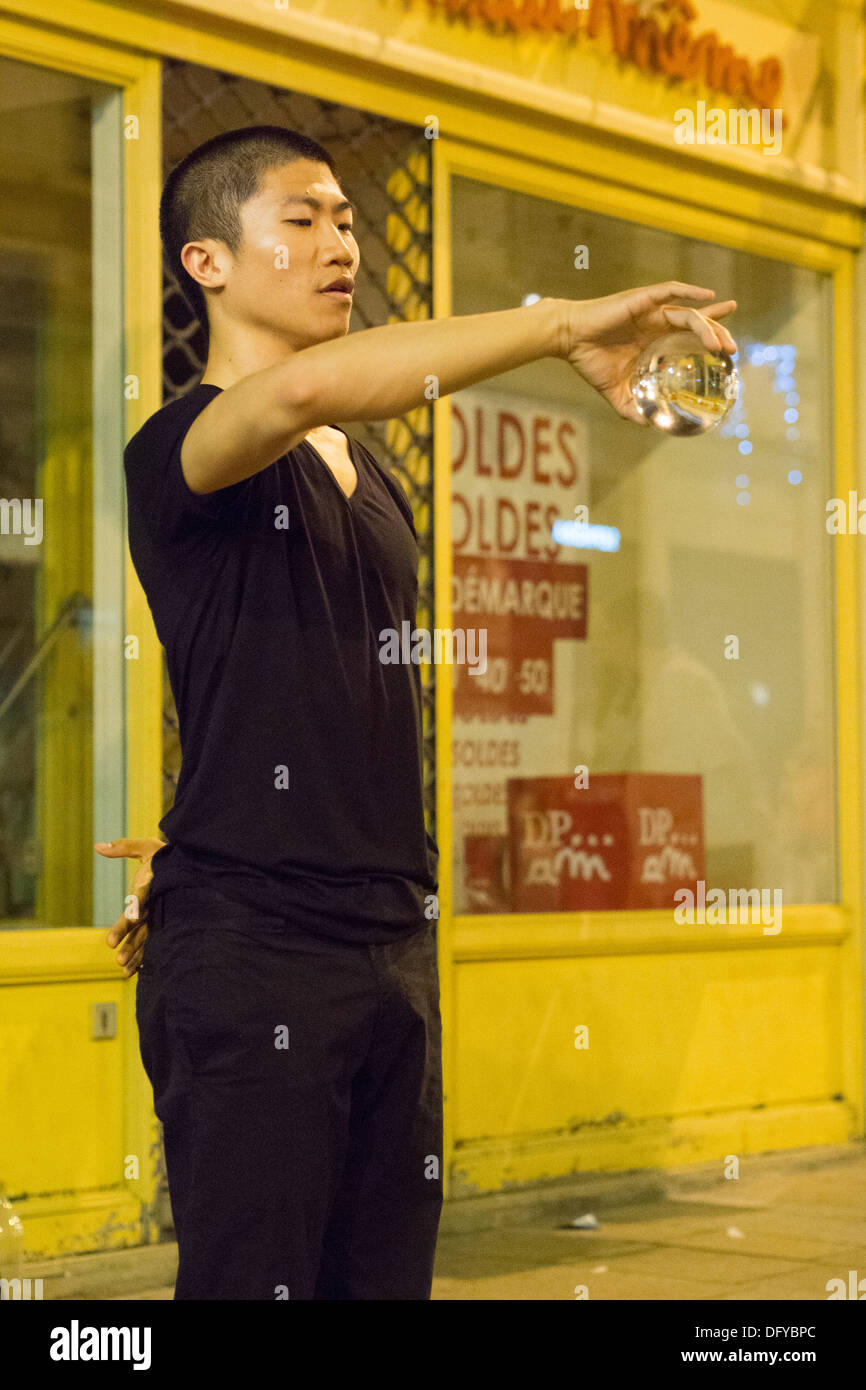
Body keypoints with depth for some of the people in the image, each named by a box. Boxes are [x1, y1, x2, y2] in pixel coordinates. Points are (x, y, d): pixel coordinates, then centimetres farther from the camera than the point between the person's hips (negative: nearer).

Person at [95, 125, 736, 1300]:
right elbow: (302, 386, -29)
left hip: (393, 940, 8)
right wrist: (565, 324, -26)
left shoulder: (376, 485, 19)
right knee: (256, 1277, -7)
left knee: (387, 1271, 8)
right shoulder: (182, 451, -5)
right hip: (253, 950, -7)